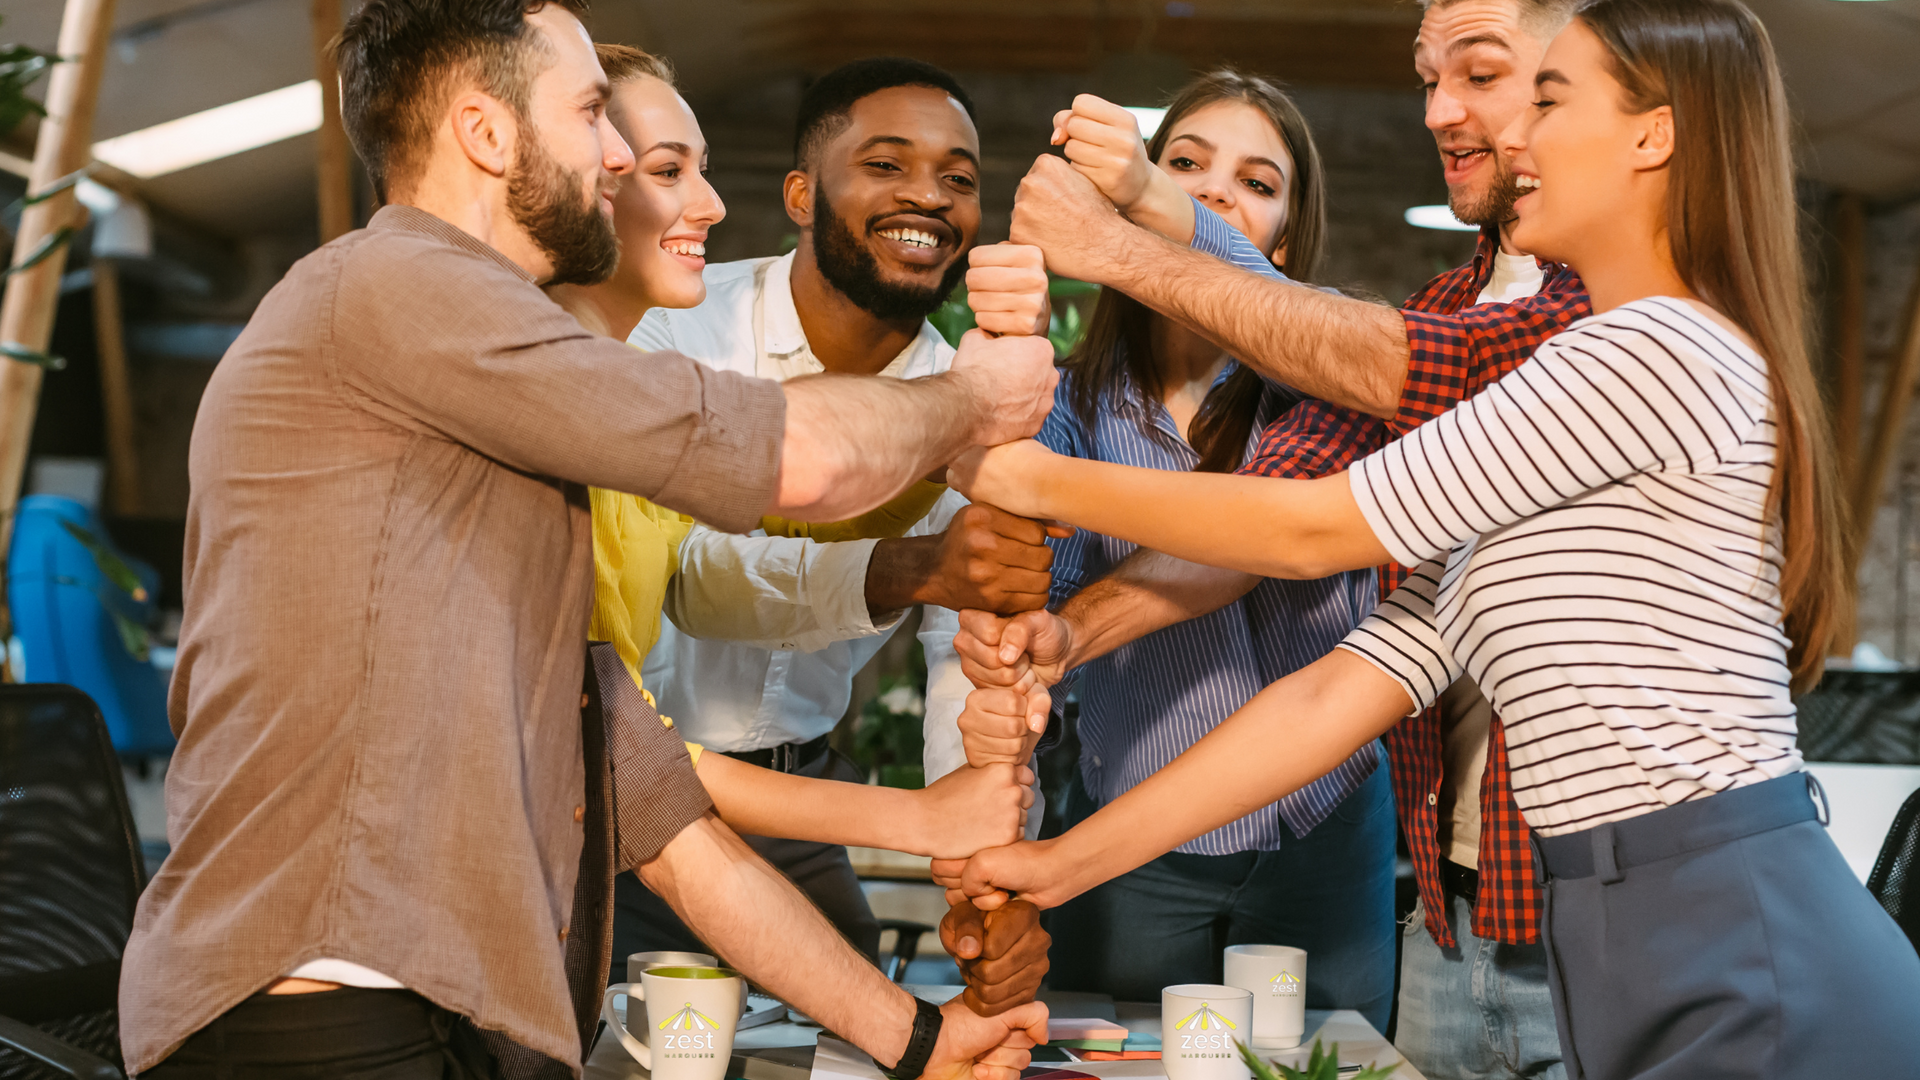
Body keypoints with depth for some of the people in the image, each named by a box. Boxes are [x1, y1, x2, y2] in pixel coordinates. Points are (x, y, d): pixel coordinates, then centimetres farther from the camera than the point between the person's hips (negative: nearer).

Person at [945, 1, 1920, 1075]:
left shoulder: (1662, 346, -11)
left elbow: (1313, 529, -9)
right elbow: (1342, 691, 12)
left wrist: (1048, 481, 3)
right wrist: (1064, 863, 9)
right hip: (1634, 961, 8)